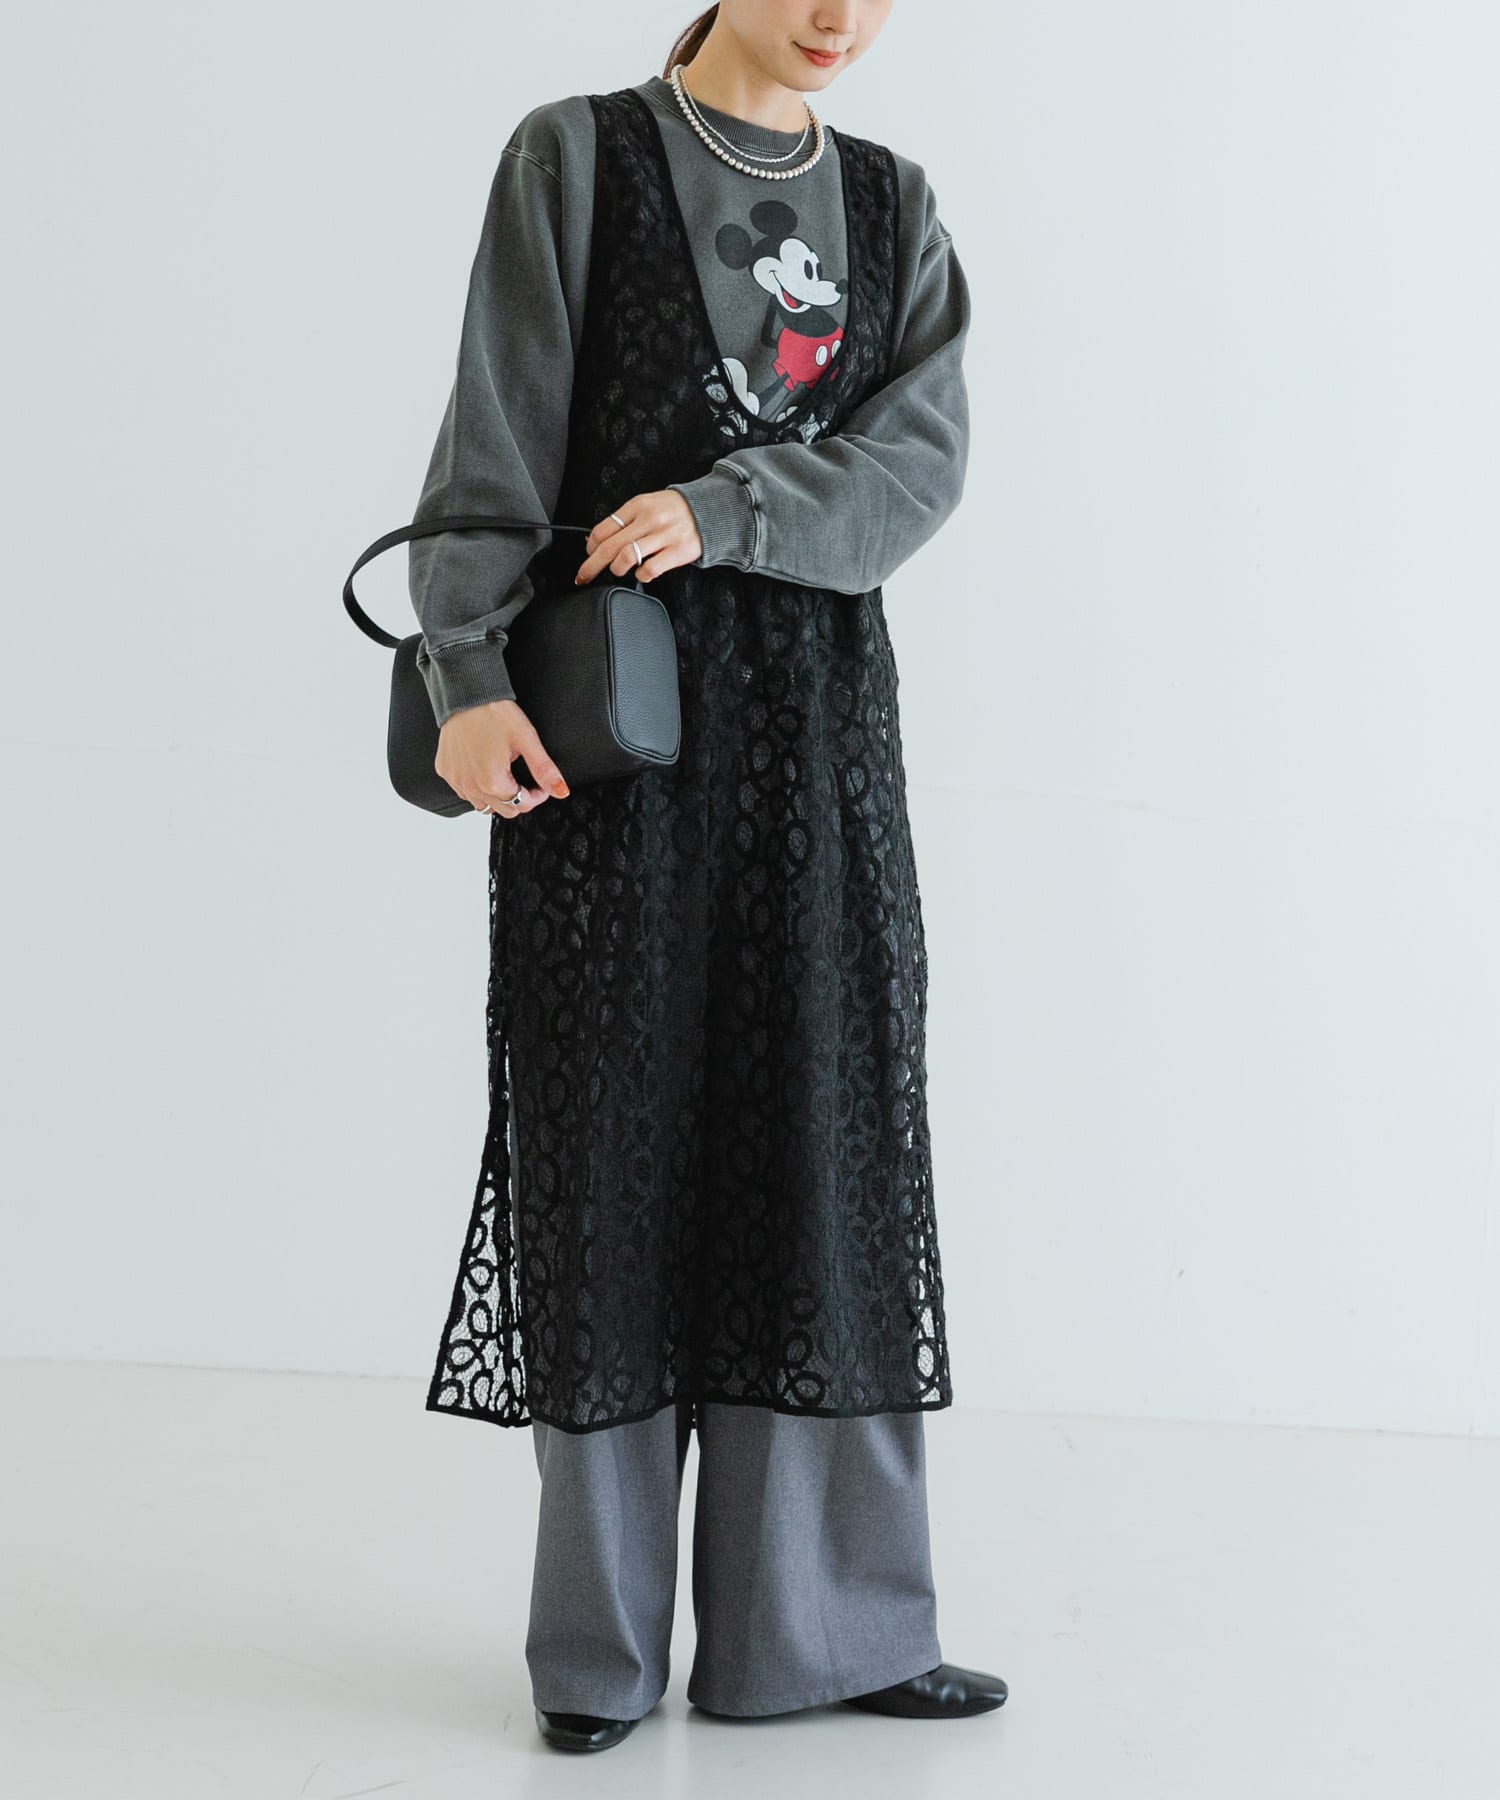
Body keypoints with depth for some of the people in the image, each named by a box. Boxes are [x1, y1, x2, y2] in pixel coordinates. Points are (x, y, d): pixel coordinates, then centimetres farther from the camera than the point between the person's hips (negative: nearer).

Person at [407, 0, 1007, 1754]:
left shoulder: (894, 205, 14)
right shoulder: (576, 161, 4)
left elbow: (922, 454, 0)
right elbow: (496, 441, -5)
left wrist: (727, 509, -16)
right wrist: (468, 678, -17)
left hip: (818, 717, 4)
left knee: (828, 1145, 3)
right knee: (611, 1145, 0)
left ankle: (819, 1620, 14)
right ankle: (601, 1639, 13)